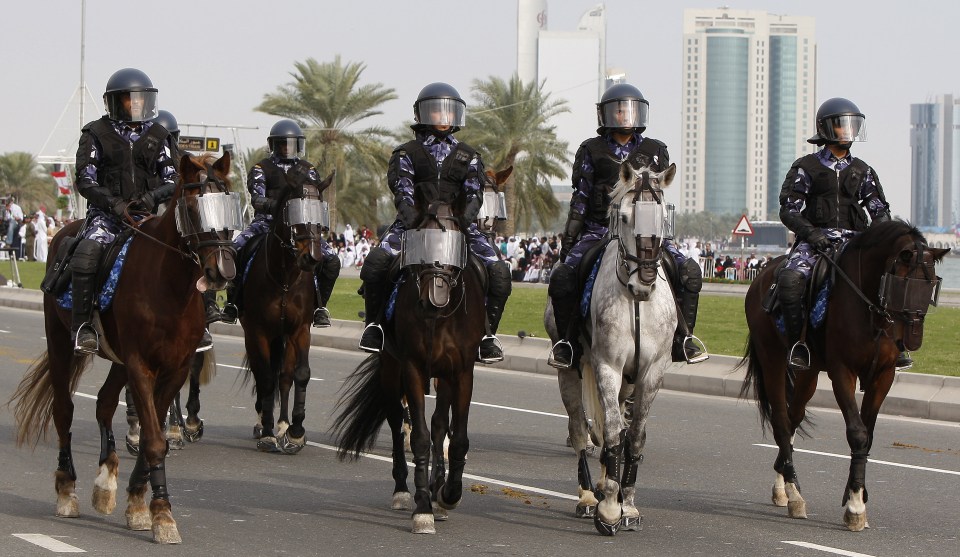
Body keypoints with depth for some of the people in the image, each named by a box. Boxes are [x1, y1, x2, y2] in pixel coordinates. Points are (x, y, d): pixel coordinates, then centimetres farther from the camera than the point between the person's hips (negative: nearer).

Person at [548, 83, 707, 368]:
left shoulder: (654, 151, 12)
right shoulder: (591, 151, 10)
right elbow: (580, 198, 8)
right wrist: (569, 237, 0)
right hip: (599, 230, -1)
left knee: (690, 271, -18)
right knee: (562, 277, -23)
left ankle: (683, 338, -6)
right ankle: (567, 342, -5)